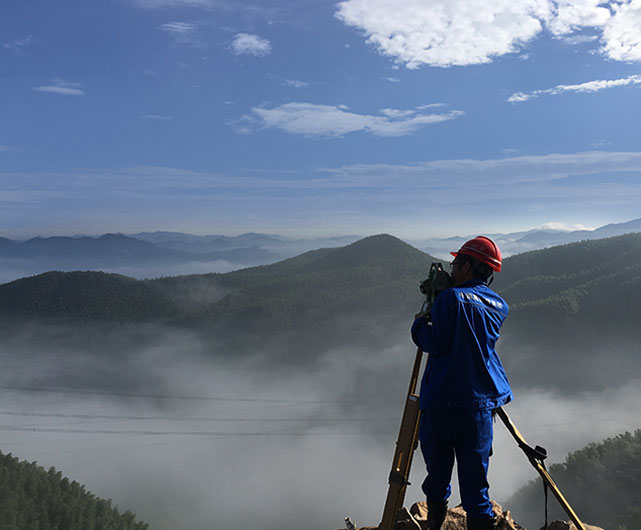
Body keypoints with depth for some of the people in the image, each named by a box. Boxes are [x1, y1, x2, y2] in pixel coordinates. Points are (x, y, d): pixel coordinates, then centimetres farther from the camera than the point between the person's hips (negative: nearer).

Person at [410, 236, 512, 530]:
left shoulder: (451, 298, -11)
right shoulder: (500, 305, 9)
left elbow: (435, 343, -14)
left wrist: (419, 323, 5)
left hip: (442, 399, -5)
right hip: (481, 402, 5)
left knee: (437, 471, 11)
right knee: (474, 476, 10)